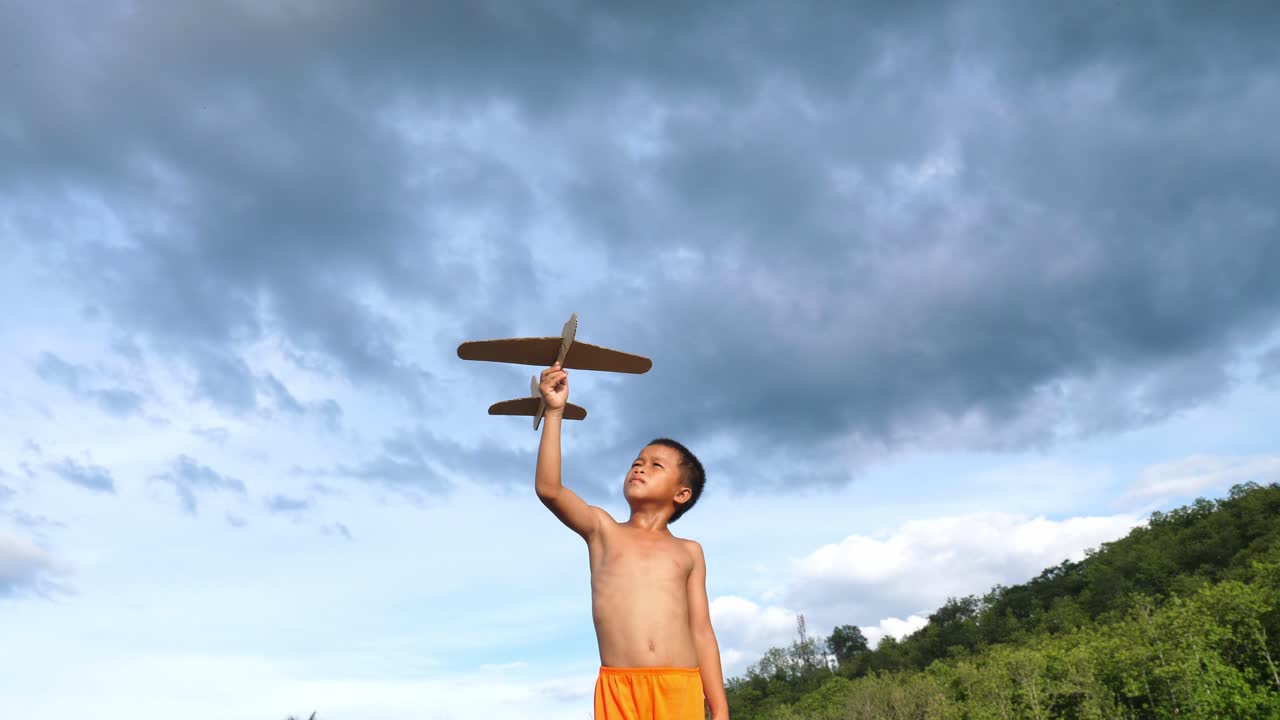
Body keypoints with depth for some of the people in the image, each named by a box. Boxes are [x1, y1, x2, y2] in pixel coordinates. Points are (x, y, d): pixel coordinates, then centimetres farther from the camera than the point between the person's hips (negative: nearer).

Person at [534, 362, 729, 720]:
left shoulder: (689, 552, 17)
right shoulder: (603, 529, 15)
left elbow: (702, 631, 13)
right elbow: (548, 488, -1)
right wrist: (554, 411, -5)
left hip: (681, 688, 1)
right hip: (618, 688, -1)